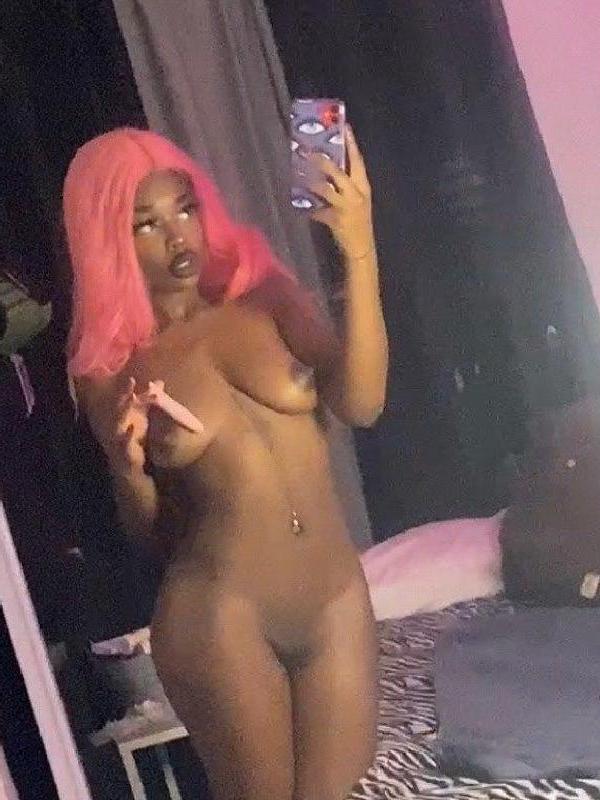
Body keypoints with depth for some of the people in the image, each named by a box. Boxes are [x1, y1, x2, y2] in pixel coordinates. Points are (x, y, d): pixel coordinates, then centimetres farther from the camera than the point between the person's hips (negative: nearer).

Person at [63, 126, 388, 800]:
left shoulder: (264, 297, 4)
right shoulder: (110, 369, 1)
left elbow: (360, 402, -12)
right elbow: (153, 531, 8)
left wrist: (359, 253, -19)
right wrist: (129, 469, -13)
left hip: (337, 598, 2)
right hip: (221, 617, -2)